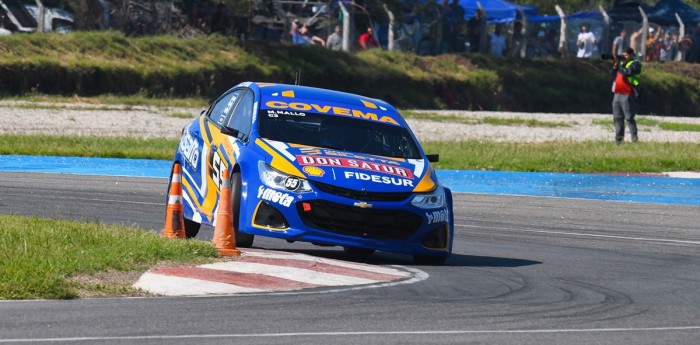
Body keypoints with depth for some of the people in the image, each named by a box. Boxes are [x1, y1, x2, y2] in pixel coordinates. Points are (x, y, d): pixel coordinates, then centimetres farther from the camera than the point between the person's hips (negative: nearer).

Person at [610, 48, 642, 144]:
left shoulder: (635, 64, -4)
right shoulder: (621, 63, 20)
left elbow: (627, 73, -19)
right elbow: (612, 74, 16)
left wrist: (619, 66, -11)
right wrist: (614, 67, -2)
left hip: (627, 95, -8)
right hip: (617, 94, 8)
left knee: (629, 117, -11)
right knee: (617, 118, 10)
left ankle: (634, 138, -10)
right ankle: (618, 138, 16)